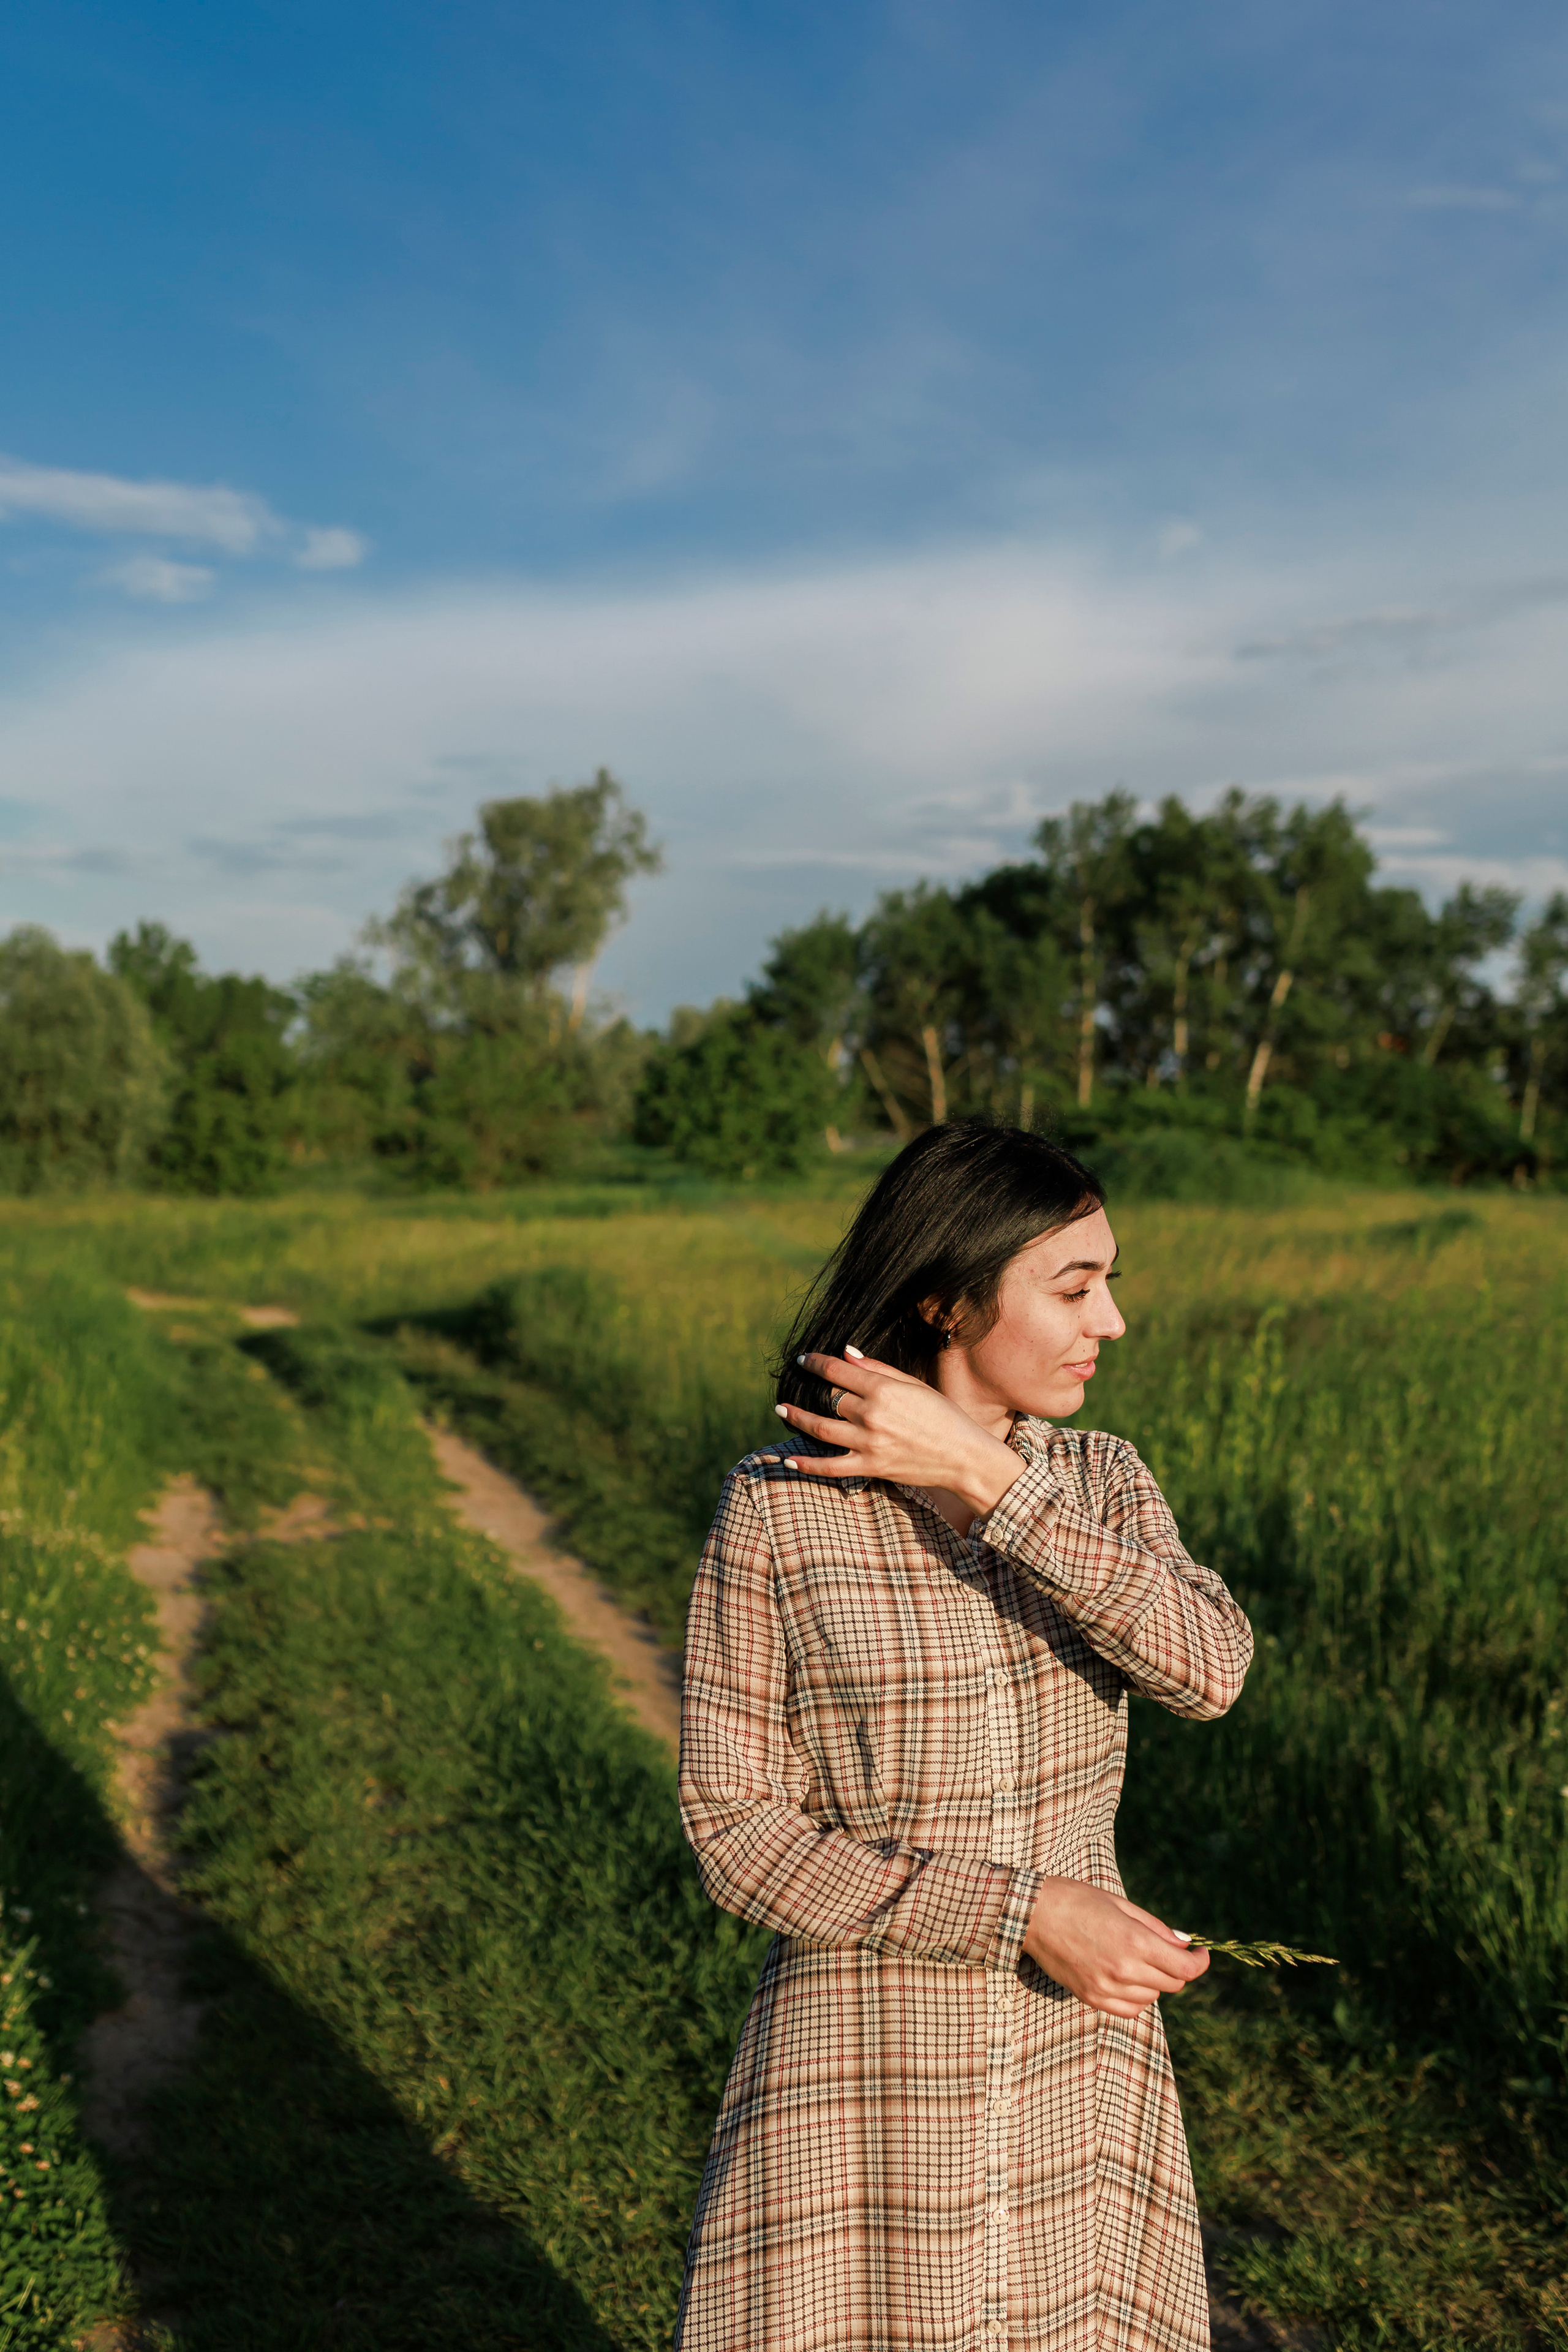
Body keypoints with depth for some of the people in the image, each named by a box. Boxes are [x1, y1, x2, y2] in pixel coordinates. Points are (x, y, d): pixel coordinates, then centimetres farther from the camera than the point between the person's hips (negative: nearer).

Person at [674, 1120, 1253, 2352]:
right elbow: (734, 1825, -12)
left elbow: (1210, 1667, -19)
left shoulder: (1103, 1481, -1)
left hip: (1078, 2071, 3)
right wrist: (1025, 1913, -20)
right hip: (865, 2077, -3)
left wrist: (984, 1478, -24)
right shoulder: (774, 1510, -12)